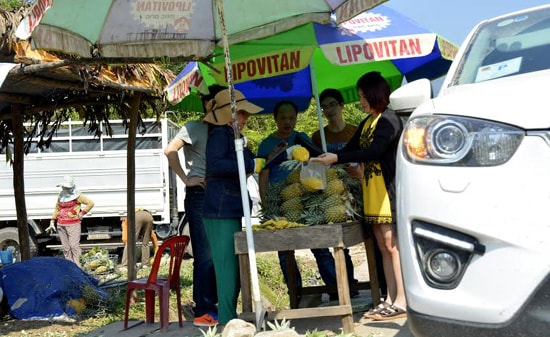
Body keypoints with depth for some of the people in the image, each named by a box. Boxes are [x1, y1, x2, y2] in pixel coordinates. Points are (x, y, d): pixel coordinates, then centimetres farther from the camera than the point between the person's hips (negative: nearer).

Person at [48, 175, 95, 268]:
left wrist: (82, 213, -8)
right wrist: (52, 222, 17)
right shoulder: (61, 195, 13)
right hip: (61, 225, 6)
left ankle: (77, 266, -2)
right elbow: (57, 209, 22)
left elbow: (90, 203, -6)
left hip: (73, 224, -6)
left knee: (74, 245, -9)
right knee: (66, 247, 6)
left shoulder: (77, 195, -4)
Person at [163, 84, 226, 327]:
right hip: (200, 196, -8)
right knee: (204, 255, -6)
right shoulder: (194, 127, -5)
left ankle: (212, 305, 21)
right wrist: (186, 179, -14)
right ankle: (202, 312, 0)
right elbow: (170, 151, -17)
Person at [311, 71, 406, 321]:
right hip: (371, 192, 9)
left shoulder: (389, 120, -9)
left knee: (392, 244, -7)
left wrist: (336, 158, -20)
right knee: (384, 246, 9)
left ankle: (402, 302, -2)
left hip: (387, 190, -8)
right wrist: (326, 160, 8)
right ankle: (390, 299, 14)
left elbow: (373, 151, -20)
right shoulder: (367, 122, 18)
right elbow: (351, 149, 20)